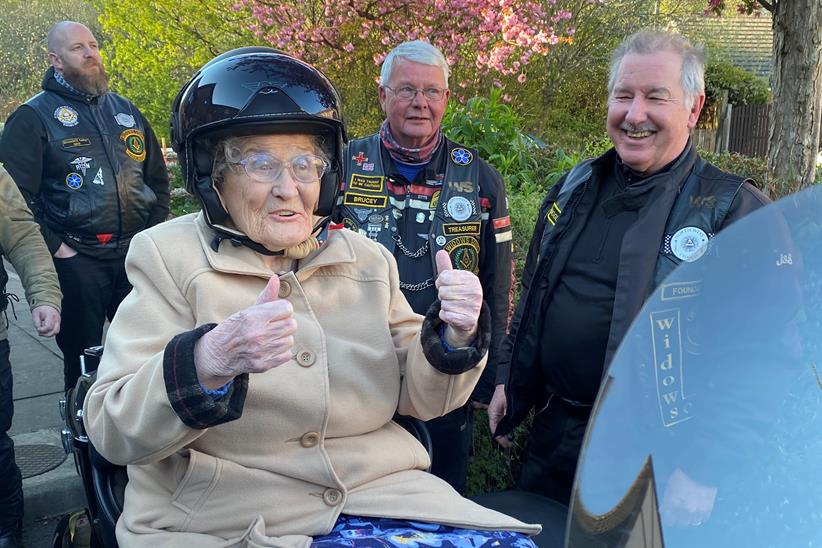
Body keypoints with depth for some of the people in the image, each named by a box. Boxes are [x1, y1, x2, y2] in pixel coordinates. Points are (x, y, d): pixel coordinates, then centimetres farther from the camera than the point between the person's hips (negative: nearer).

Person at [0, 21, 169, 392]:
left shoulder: (125, 110, 14)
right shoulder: (34, 116, -1)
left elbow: (158, 177, 20)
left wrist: (154, 232, 9)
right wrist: (54, 247, -12)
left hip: (136, 253, 5)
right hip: (75, 260, -4)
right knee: (84, 360, 6)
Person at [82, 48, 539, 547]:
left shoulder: (367, 259, 9)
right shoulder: (167, 258, -4)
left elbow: (415, 397, 9)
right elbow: (111, 430, -11)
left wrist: (452, 335, -12)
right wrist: (209, 362, -30)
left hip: (375, 495, 5)